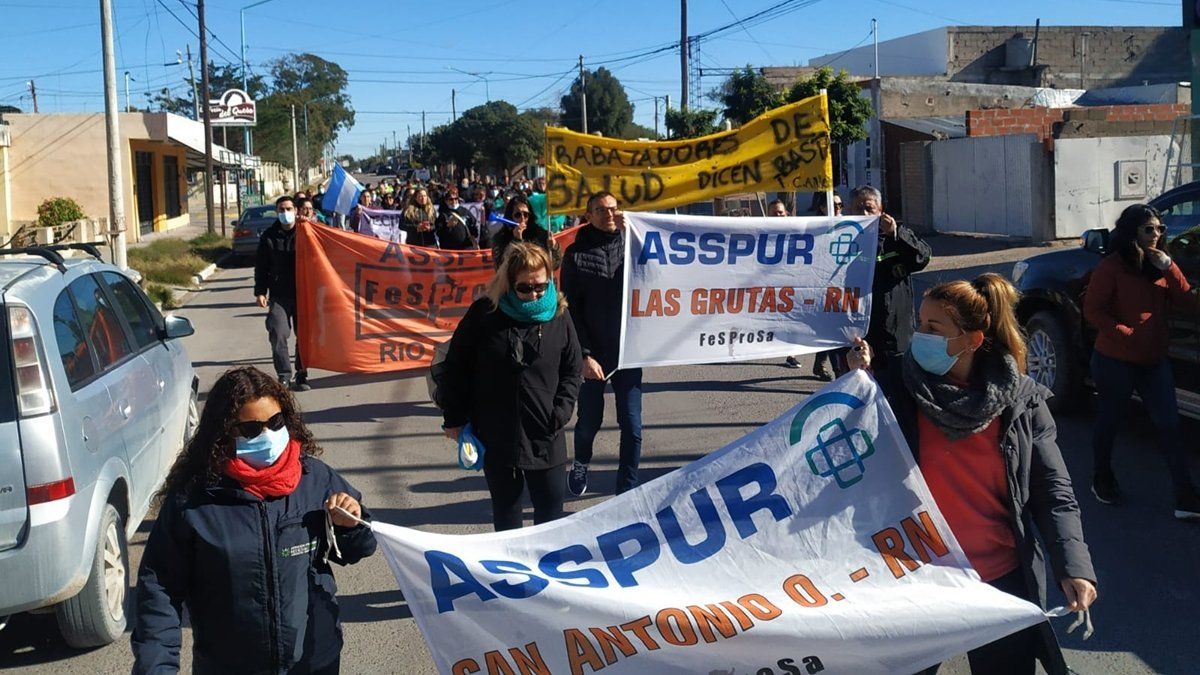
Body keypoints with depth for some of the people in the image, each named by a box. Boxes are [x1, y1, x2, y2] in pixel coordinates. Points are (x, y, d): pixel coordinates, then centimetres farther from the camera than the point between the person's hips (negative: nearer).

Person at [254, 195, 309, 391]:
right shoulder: (269, 236, 5)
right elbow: (261, 266, 7)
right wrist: (260, 291, 1)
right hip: (278, 295, 0)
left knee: (304, 336, 6)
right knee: (277, 335, -10)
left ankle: (301, 376, 17)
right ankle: (284, 376, -3)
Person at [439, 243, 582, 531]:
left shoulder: (558, 315, -2)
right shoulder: (484, 314, -7)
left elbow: (571, 370, 6)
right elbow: (457, 366, 0)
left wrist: (561, 413, -6)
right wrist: (454, 419, -1)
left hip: (545, 438, 1)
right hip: (495, 436, 0)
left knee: (551, 509, 7)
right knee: (506, 509, 14)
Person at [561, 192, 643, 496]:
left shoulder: (630, 242, 5)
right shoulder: (577, 253, 0)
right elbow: (571, 308, -3)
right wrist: (584, 354, -10)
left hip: (628, 351, 1)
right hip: (592, 354, -1)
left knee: (631, 425, -1)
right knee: (589, 421, 11)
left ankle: (627, 488, 14)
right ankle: (581, 463, 42)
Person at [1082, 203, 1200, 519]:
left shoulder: (1161, 266, 8)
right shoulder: (1111, 267, -10)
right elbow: (1092, 309, -13)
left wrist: (1169, 267, -12)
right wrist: (1127, 335, -18)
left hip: (1154, 361, 5)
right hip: (1116, 361, -5)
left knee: (1169, 426, -1)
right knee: (1110, 420, 11)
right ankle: (1102, 479, 32)